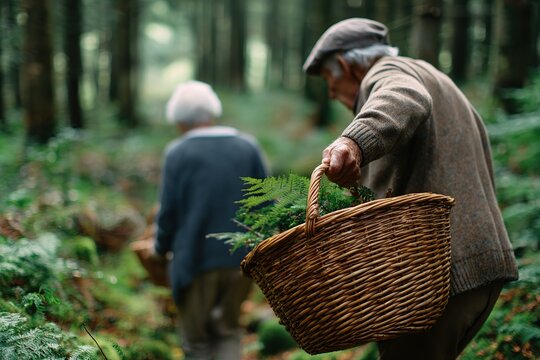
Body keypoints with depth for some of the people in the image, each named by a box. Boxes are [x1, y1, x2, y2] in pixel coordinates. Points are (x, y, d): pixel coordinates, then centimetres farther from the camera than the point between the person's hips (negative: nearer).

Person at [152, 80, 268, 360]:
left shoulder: (178, 153, -5)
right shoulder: (248, 147, 3)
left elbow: (169, 212, -5)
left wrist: (161, 248, 13)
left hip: (196, 260, -3)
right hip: (242, 258, 3)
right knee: (228, 330, 21)